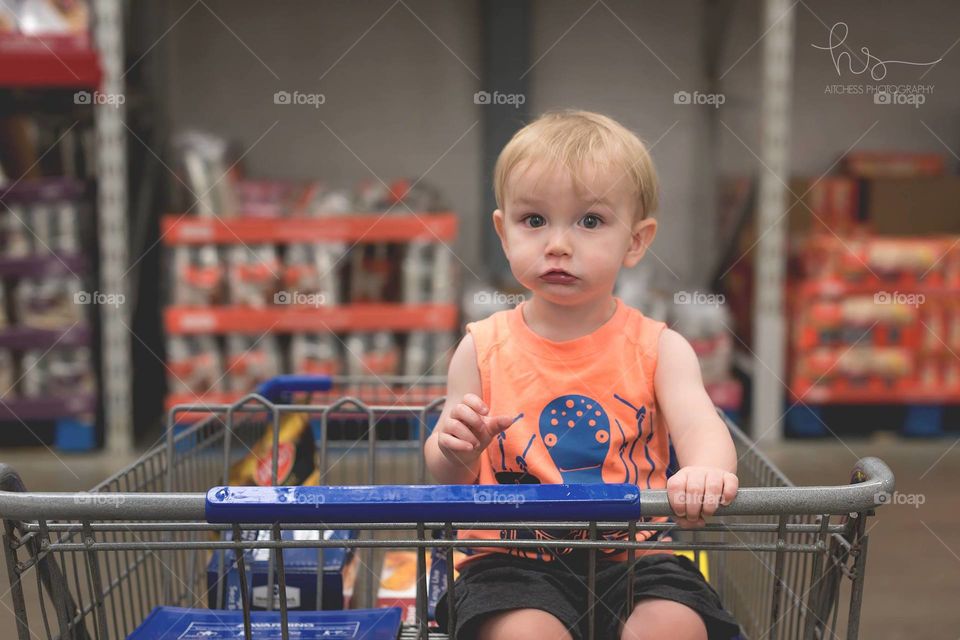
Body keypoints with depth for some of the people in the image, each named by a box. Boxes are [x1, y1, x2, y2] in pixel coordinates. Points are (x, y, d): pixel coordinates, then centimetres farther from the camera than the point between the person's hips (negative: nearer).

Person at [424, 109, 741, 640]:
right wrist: (455, 451, -19)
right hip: (514, 560, -1)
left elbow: (699, 424, -15)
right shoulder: (482, 348, 2)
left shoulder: (658, 348, 2)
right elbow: (448, 478, 6)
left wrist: (707, 469, -39)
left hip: (635, 557, 1)